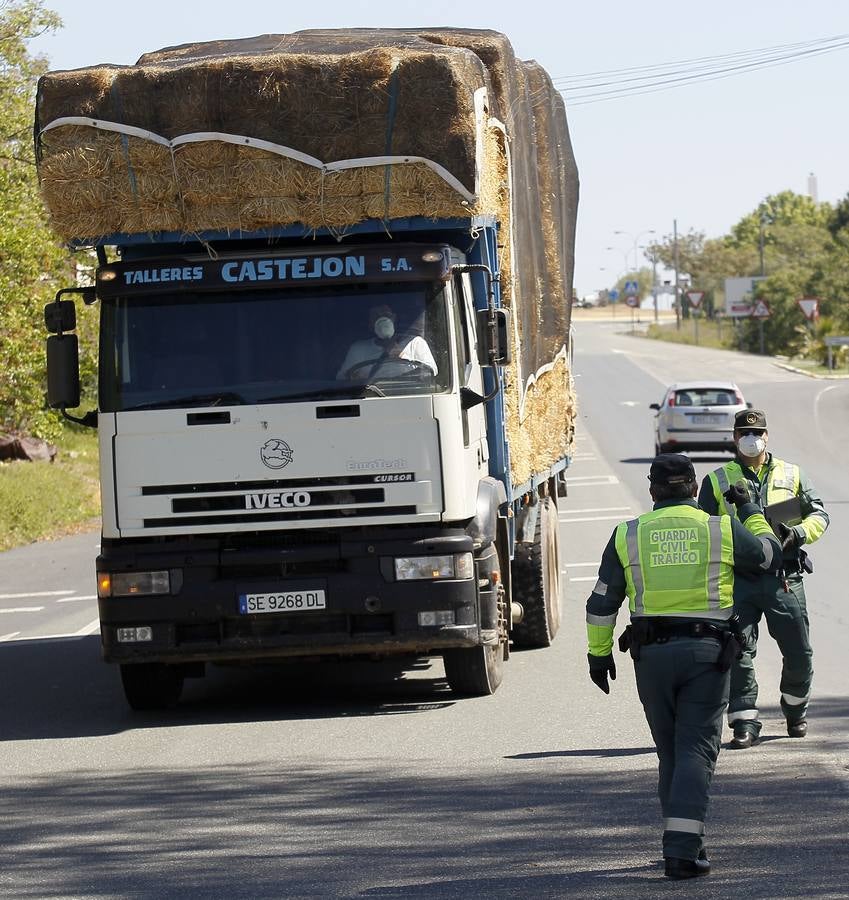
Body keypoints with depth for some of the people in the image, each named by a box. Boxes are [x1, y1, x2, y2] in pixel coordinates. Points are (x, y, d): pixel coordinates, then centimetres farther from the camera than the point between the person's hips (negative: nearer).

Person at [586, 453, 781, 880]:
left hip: (651, 653, 2)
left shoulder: (628, 535, 3)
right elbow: (769, 554, 17)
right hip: (706, 652, -2)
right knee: (696, 750, -3)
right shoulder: (723, 530, 0)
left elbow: (601, 602, 5)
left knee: (670, 752, 15)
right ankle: (682, 850, -16)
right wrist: (750, 511, 32)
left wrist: (599, 653, 14)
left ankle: (683, 842, 21)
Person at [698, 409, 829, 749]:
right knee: (738, 653, -9)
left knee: (799, 654, 3)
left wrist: (797, 533, -8)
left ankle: (795, 711, 28)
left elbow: (818, 514, 11)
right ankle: (745, 724, -4)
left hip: (784, 578, 1)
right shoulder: (717, 481, 12)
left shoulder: (791, 476, 15)